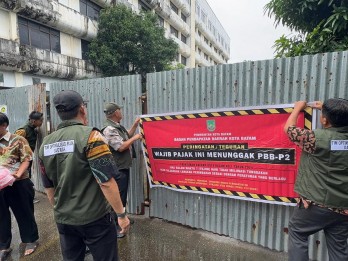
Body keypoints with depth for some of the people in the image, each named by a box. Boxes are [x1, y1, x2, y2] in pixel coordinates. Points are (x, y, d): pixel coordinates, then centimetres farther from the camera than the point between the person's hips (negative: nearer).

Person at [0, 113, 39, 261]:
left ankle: (31, 240, 29)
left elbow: (26, 160, -11)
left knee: (24, 213, 10)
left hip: (17, 184, -4)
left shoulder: (18, 140, -7)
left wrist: (18, 174, -26)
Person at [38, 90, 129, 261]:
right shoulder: (90, 136, -18)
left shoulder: (46, 143, 0)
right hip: (94, 218, -5)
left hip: (63, 219, 6)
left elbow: (48, 187, 9)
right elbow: (106, 182, -22)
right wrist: (121, 214, -12)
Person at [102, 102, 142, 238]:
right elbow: (121, 147, -27)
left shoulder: (118, 126, 10)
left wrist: (135, 125, 12)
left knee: (122, 196, 22)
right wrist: (135, 137, -17)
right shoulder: (109, 129, -22)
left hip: (123, 167, 11)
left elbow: (126, 137, 17)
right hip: (117, 170, -10)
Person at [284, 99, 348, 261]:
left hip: (316, 204, -6)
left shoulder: (317, 138, -19)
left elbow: (288, 128, -5)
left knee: (297, 232, 16)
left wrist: (298, 108, 9)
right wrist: (327, 109, 26)